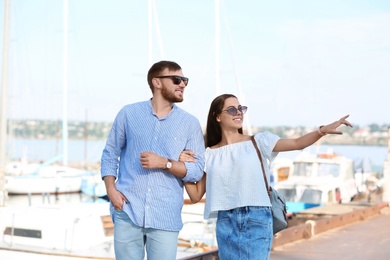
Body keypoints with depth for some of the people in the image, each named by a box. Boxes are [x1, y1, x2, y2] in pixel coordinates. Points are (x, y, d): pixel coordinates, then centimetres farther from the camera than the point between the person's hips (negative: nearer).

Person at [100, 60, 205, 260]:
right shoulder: (128, 114, 6)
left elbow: (197, 170, 2)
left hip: (166, 217, 0)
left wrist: (164, 163, -13)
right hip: (127, 213, 0)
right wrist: (111, 189, -4)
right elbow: (110, 154, 11)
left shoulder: (190, 124, 5)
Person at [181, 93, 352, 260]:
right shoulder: (210, 154, 9)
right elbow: (196, 196, 9)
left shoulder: (257, 141, 4)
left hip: (257, 219, -2)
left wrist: (323, 130, -20)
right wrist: (184, 166, -3)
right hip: (226, 222, 2)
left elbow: (297, 143, -5)